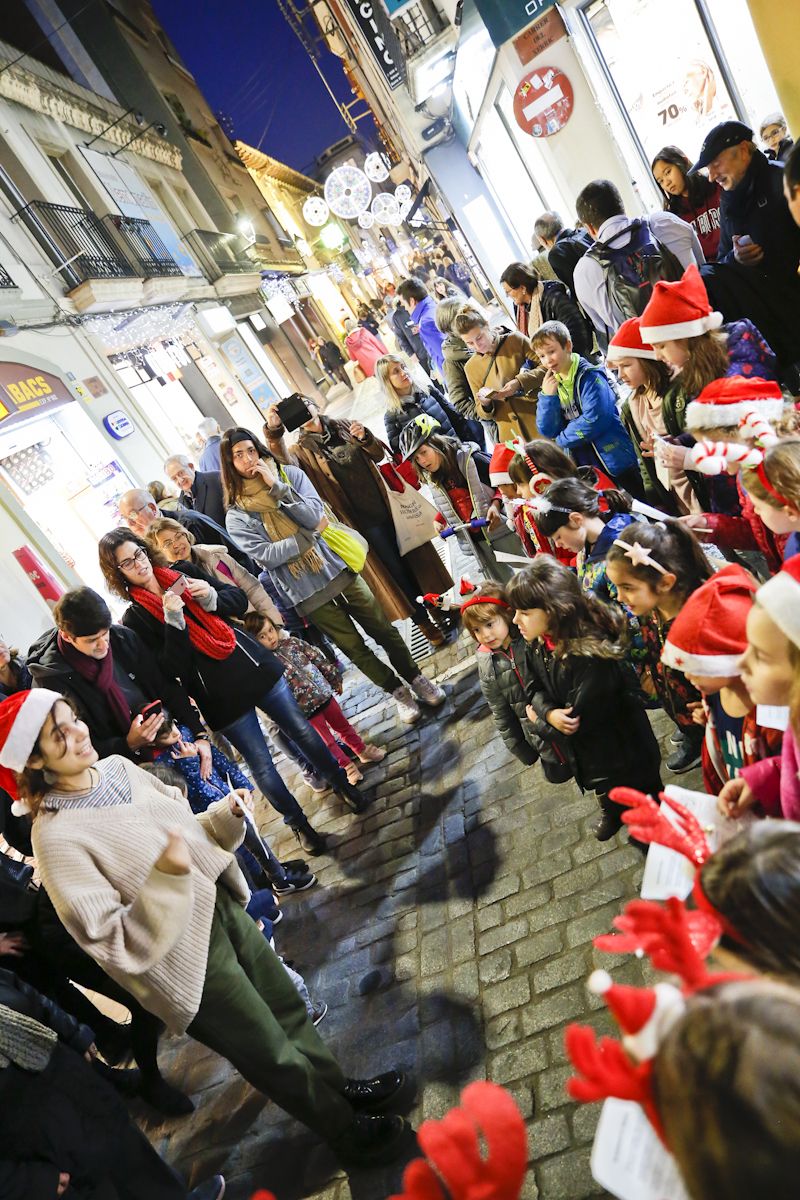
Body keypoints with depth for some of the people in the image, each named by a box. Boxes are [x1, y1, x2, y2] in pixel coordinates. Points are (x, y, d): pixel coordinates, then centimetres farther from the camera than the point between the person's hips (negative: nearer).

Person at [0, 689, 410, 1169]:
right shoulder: (57, 837, -25)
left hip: (222, 908, 6)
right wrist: (162, 878, -35)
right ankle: (348, 1132, 39)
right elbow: (109, 940, -24)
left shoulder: (117, 767, -5)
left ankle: (339, 1087, 50)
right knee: (275, 1056, 14)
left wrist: (224, 816, -11)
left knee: (288, 1007, 24)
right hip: (188, 960, -6)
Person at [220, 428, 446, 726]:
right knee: (353, 647, 8)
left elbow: (315, 514, -13)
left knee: (383, 629, 9)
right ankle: (398, 691, 29)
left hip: (337, 569, 1)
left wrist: (277, 486, -20)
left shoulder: (290, 474, 0)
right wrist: (311, 533, -14)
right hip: (306, 592, -1)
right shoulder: (237, 516, -4)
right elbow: (267, 556, -15)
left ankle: (416, 679, 31)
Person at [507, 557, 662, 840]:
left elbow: (580, 719, -33)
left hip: (621, 750, -8)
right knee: (602, 787, 35)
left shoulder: (591, 657, -39)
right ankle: (611, 813, 65)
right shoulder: (539, 644, -13)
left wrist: (540, 721, -16)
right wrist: (549, 712, -27)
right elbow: (536, 689, -4)